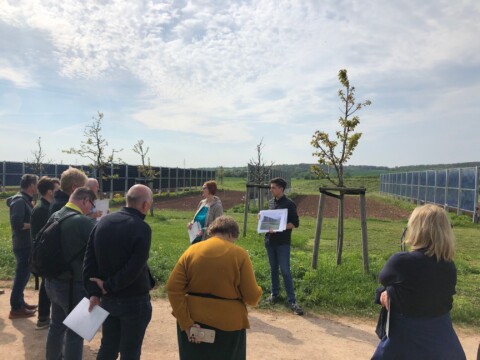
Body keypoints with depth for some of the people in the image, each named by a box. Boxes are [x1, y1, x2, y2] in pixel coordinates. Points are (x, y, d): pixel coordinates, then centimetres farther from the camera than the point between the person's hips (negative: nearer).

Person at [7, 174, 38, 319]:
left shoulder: (25, 200, 11)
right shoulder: (19, 201, -18)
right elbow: (16, 223, -27)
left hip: (26, 244, 10)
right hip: (23, 245, -10)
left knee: (23, 274, 18)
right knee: (22, 275, 0)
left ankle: (20, 302, 31)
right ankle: (16, 308, 11)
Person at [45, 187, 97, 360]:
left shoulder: (54, 216, 2)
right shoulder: (84, 222, -24)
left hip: (52, 280, 8)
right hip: (73, 284, -8)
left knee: (57, 324, 24)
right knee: (75, 330, 7)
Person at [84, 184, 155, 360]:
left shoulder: (103, 222, 0)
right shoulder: (142, 228, -20)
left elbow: (89, 260, 0)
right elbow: (134, 268, -25)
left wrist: (93, 292, -2)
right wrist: (109, 286, -13)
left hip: (108, 299, 6)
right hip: (134, 301, -6)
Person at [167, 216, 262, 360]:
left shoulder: (192, 251, -2)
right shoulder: (239, 254, -9)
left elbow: (173, 288, -8)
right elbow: (251, 296, -9)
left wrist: (186, 323, -7)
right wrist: (258, 292, 13)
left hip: (194, 321, 3)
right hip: (227, 324, -2)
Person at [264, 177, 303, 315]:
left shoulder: (289, 204, -10)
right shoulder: (271, 202, 9)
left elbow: (295, 223, -11)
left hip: (283, 242, -6)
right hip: (269, 240, 6)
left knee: (285, 271, -6)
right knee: (273, 269, 15)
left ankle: (292, 300, 1)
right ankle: (275, 294, 28)